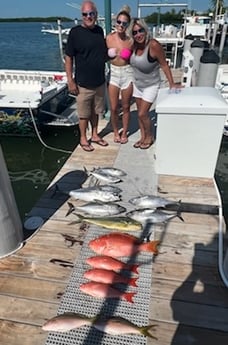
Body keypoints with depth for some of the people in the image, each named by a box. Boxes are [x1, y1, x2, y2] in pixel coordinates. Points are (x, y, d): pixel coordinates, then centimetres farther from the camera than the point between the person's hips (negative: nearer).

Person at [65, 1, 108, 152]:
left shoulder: (100, 30, 7)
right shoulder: (75, 32, -9)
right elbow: (69, 58, -9)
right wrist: (70, 80, -13)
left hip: (100, 81, 5)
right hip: (83, 83, -5)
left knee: (96, 110, 16)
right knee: (84, 113, 6)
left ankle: (95, 135, 32)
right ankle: (83, 138, 23)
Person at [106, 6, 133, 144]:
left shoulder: (131, 40, -6)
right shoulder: (109, 37, -3)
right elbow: (105, 56, 9)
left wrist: (127, 57, -8)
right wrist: (111, 55, -3)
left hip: (127, 73, -1)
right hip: (113, 73, 1)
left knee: (126, 107, 8)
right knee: (113, 108, 3)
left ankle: (124, 133, 25)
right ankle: (116, 132, 25)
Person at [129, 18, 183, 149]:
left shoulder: (153, 45, -26)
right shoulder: (134, 45, -8)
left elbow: (164, 65, -20)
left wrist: (172, 84, -20)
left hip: (151, 85, -6)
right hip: (137, 84, 6)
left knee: (143, 114, -6)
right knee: (140, 112, 12)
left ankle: (150, 137, 18)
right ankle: (143, 137, 29)